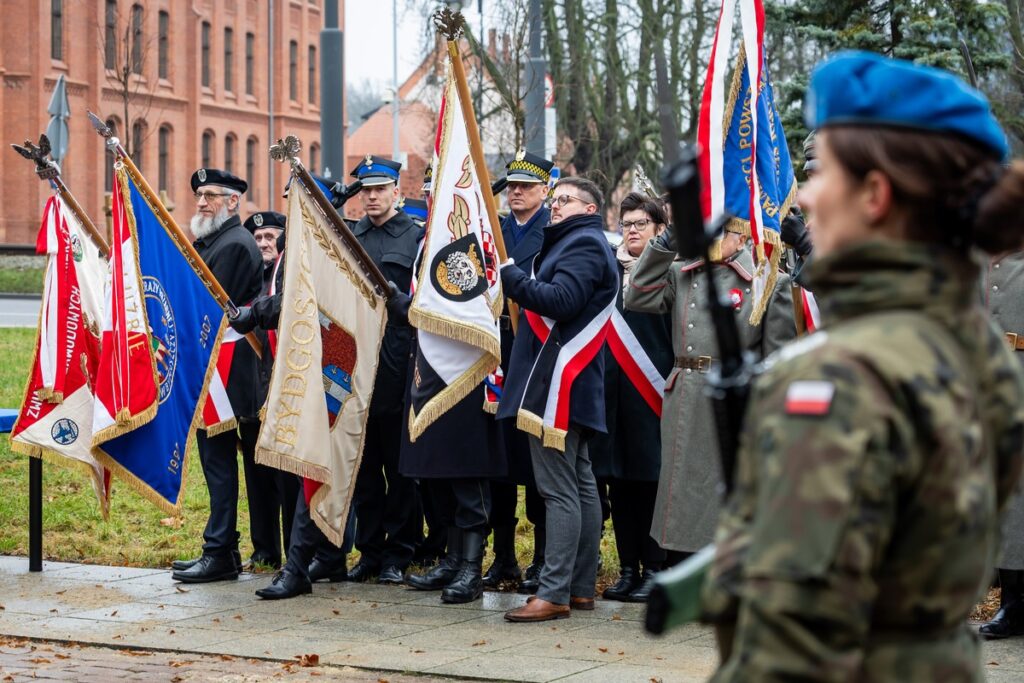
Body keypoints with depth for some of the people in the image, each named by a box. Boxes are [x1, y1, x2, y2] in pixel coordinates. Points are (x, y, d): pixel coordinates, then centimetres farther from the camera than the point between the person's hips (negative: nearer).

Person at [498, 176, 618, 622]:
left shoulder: (584, 244, -9)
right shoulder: (578, 243, 24)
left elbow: (560, 301, -23)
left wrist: (510, 277, -19)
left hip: (558, 384, -11)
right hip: (573, 386, 11)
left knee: (559, 489, -12)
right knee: (580, 485, 12)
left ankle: (554, 593, -14)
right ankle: (581, 587, 17)